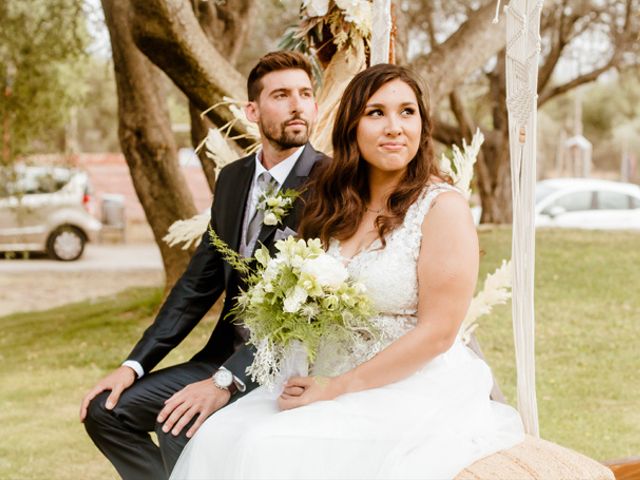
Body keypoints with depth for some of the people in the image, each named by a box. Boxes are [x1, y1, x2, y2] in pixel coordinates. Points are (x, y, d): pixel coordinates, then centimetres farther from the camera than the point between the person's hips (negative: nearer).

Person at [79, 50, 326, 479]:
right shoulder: (233, 179, 9)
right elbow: (200, 281, 11)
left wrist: (227, 381, -27)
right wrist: (135, 364, 2)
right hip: (227, 353, 8)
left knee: (179, 427, -27)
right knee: (107, 409, 3)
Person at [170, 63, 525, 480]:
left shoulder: (443, 206, -11)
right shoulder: (338, 204, 8)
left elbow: (438, 331, -15)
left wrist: (338, 387, -15)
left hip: (418, 392, -6)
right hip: (332, 381, 6)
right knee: (220, 437, -16)